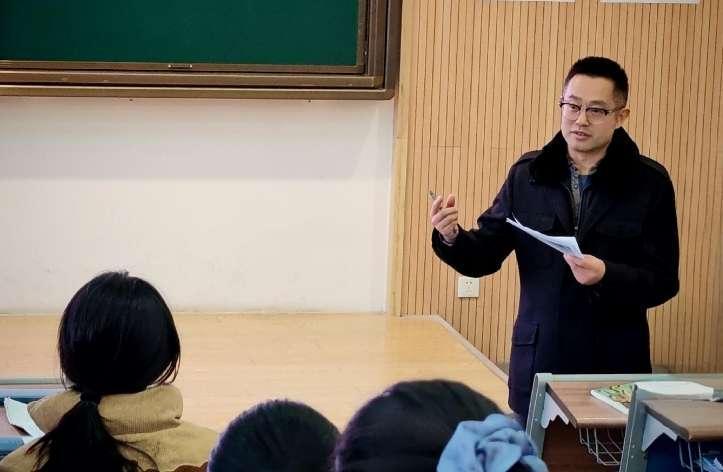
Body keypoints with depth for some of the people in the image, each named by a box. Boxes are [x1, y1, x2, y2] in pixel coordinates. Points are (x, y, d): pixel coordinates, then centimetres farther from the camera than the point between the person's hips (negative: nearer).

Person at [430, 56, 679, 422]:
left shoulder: (648, 182, -2)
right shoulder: (528, 174, 5)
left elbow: (663, 282, -4)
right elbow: (484, 257, 7)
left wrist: (607, 276, -22)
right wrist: (451, 238, -14)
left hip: (615, 365, -2)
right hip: (538, 361, 2)